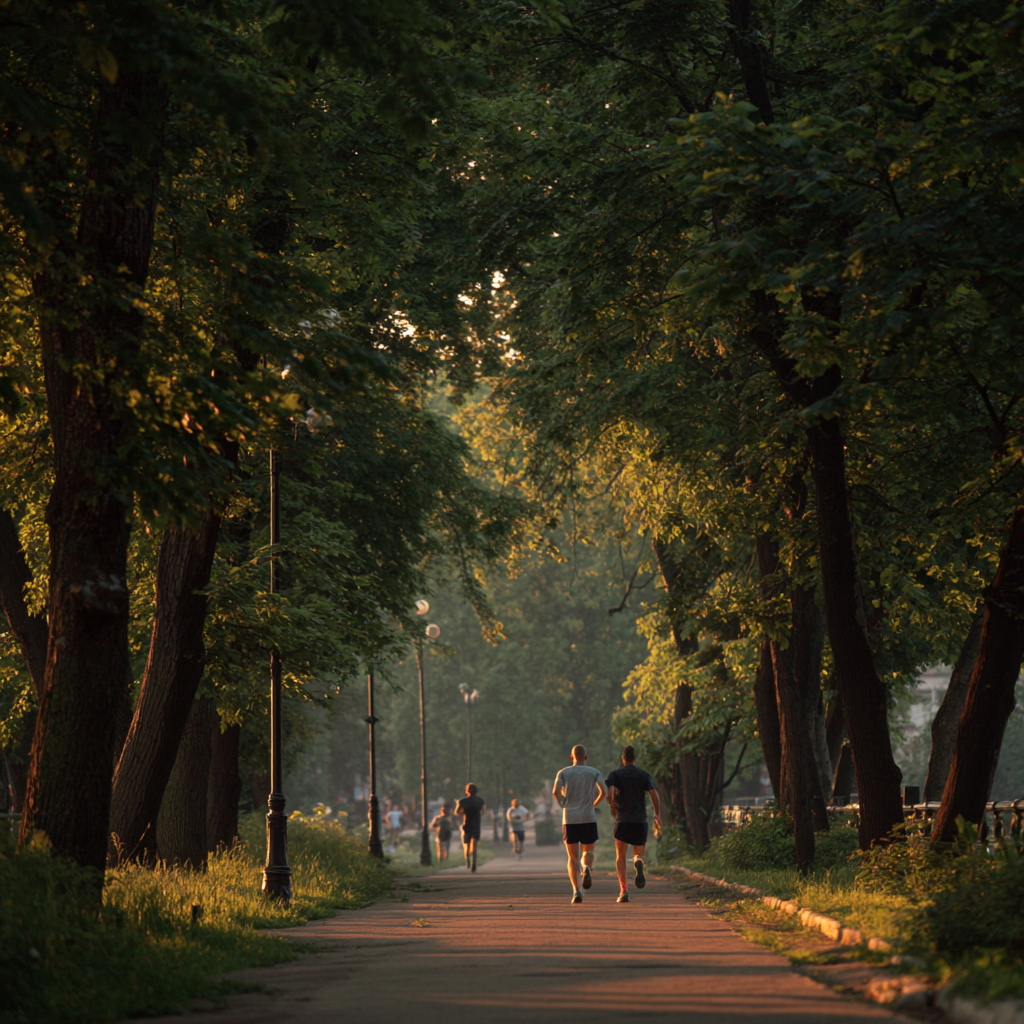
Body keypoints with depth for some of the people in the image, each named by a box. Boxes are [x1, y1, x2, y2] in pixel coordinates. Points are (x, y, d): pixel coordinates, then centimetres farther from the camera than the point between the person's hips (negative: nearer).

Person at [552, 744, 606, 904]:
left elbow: (555, 792, -9)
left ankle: (576, 890, -8)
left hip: (569, 819, 0)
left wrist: (563, 803, 12)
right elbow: (603, 791, -11)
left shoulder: (563, 773, 5)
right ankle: (587, 868, -18)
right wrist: (595, 803, 8)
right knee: (589, 851, 17)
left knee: (573, 857, 7)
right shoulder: (594, 773, 4)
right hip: (588, 818, 0)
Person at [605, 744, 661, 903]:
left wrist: (612, 805, 4)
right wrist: (658, 815, 4)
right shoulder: (644, 775, 6)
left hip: (622, 820, -1)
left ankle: (623, 890, -9)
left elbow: (609, 791, -13)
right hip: (640, 820, 1)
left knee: (620, 857, 8)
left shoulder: (616, 774, 3)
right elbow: (654, 795, -5)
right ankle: (638, 863, -28)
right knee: (639, 854, 11)